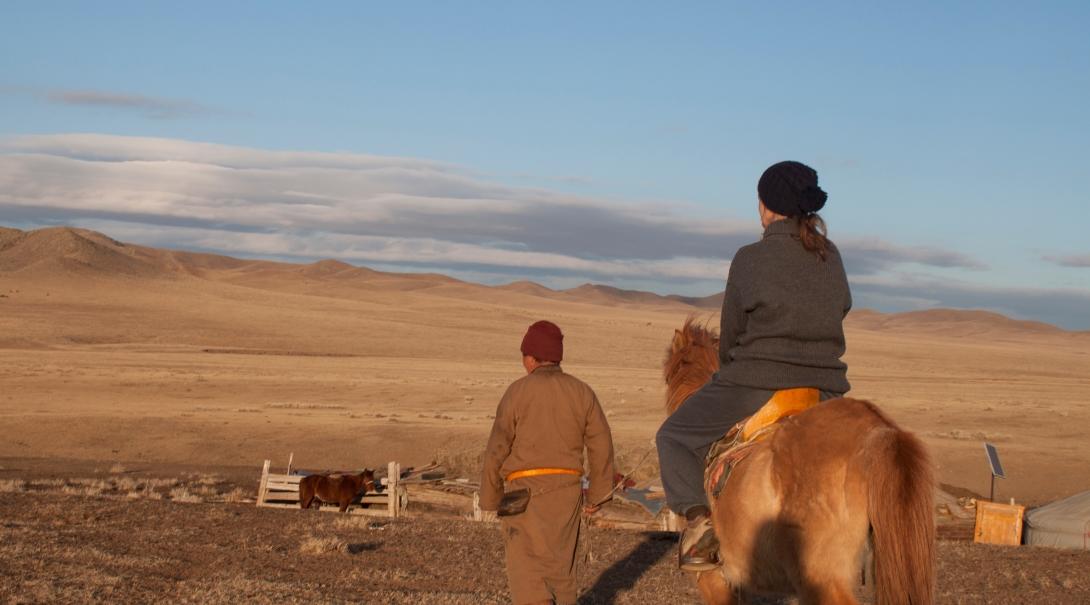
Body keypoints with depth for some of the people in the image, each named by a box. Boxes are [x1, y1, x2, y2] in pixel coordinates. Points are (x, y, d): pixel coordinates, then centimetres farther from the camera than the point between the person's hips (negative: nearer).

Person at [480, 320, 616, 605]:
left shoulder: (518, 392, -9)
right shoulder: (581, 392, 2)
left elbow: (497, 451, -7)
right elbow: (602, 446, 2)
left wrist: (490, 500, 5)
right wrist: (597, 494, 13)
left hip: (525, 493, -4)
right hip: (566, 491, 4)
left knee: (526, 572, -3)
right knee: (560, 566, 16)